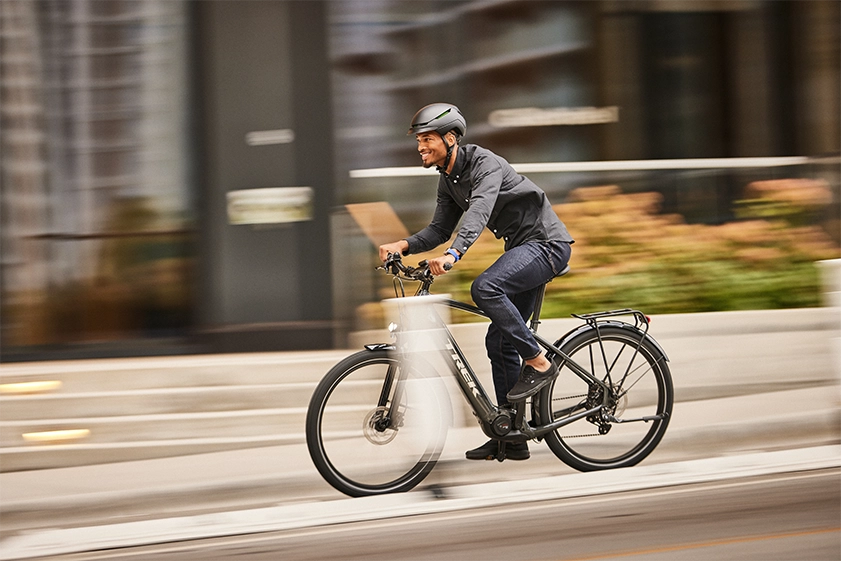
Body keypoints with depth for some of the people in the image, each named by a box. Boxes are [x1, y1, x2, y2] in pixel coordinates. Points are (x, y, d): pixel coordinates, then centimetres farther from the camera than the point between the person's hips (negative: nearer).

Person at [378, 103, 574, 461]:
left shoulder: (485, 165, -21)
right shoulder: (448, 179, 8)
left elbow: (479, 211, -38)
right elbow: (440, 229, 8)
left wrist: (453, 254, -53)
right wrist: (404, 245, -11)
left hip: (546, 243, -10)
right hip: (523, 247, 10)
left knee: (485, 287, -33)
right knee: (499, 341, 6)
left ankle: (538, 363, -18)